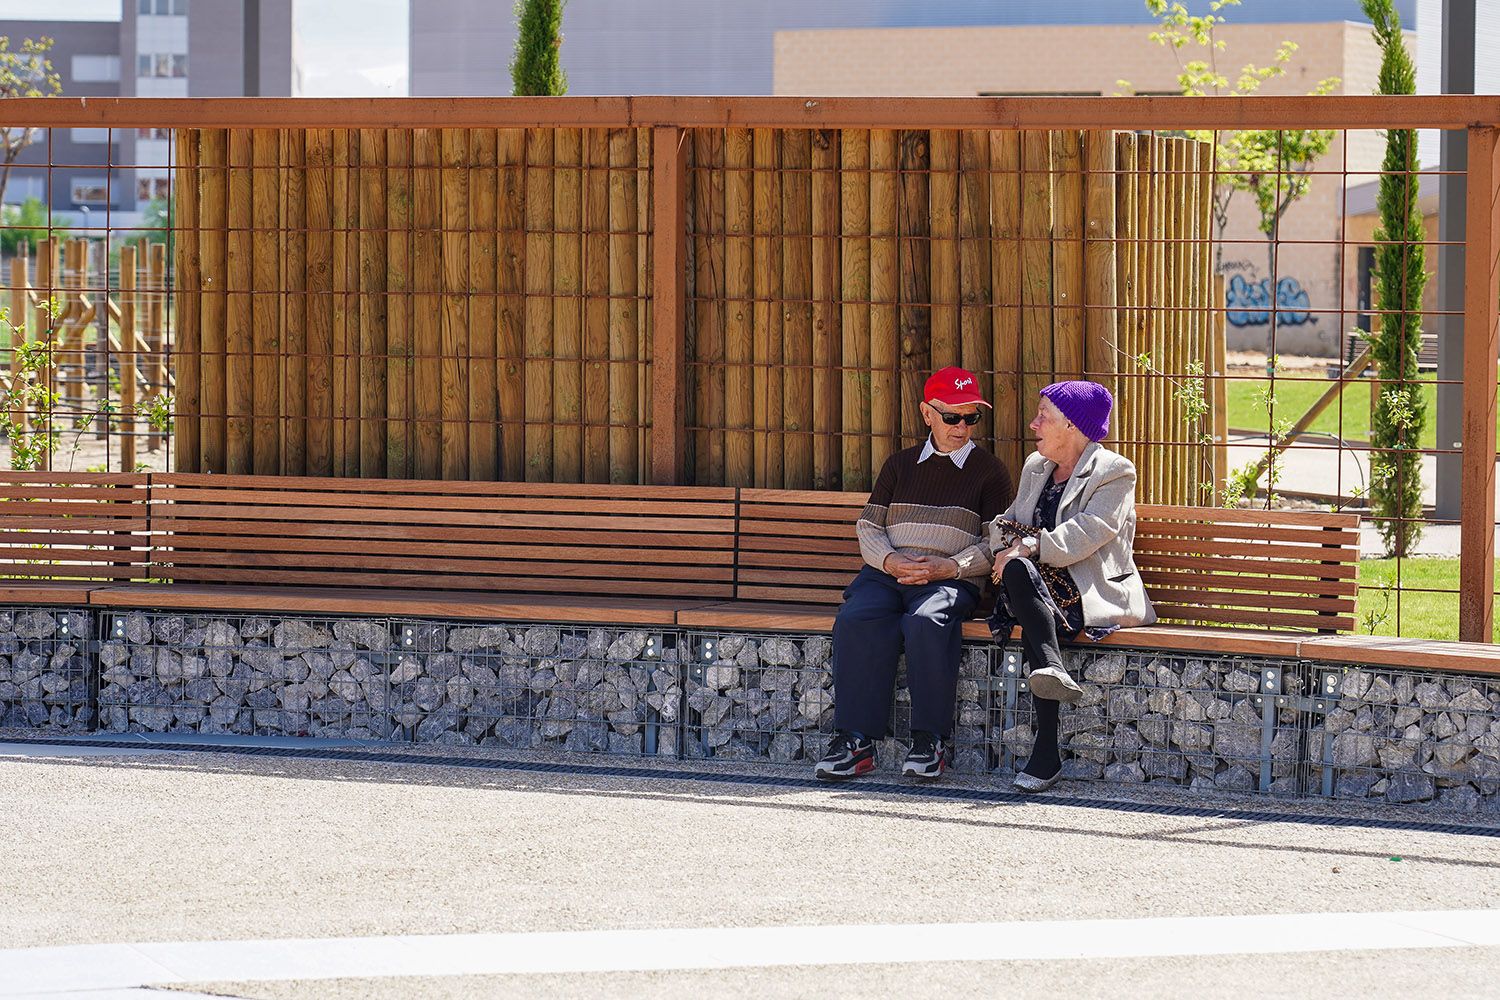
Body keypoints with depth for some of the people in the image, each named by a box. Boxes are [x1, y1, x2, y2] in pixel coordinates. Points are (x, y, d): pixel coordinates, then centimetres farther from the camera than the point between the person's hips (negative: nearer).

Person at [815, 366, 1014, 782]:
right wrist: (890, 561, -7)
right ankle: (855, 741, -31)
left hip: (952, 578, -3)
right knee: (857, 620, -31)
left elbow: (995, 544, 5)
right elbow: (868, 526, 16)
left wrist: (945, 567, -13)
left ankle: (931, 740, -27)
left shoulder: (989, 473, 13)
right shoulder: (900, 465, 22)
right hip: (886, 572, 3)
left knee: (926, 622, -38)